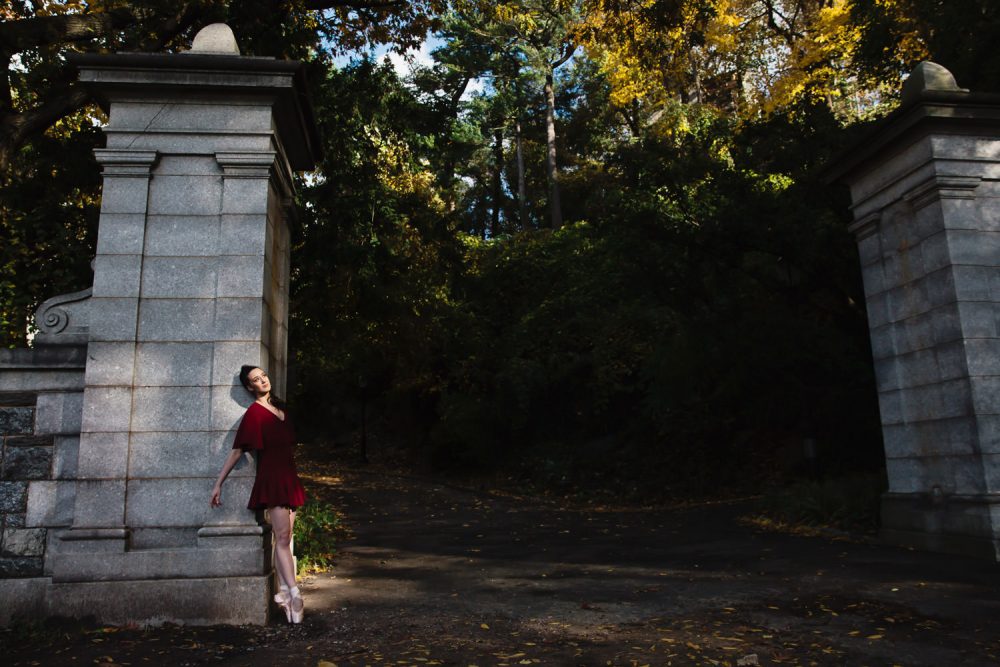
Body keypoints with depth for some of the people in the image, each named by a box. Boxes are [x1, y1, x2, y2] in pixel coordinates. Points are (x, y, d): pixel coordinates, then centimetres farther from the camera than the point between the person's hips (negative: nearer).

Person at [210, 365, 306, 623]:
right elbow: (237, 451, -6)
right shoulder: (254, 413, -6)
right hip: (272, 479, -7)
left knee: (285, 537, 6)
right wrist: (218, 484, -8)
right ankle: (294, 594, -14)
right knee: (282, 537, -11)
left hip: (289, 478, 7)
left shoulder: (280, 407, 15)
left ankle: (284, 592, 10)